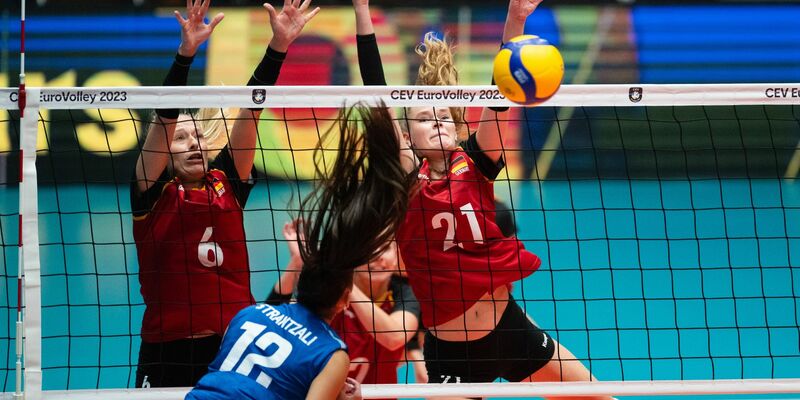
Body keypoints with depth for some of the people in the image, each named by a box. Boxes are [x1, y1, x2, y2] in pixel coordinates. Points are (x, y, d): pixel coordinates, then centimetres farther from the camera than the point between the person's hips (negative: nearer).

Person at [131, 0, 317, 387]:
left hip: (235, 346, 3)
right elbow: (165, 117, -10)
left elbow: (250, 112, 3)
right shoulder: (153, 193, 2)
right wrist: (186, 52, -21)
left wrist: (278, 46, -5)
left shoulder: (227, 183, 9)